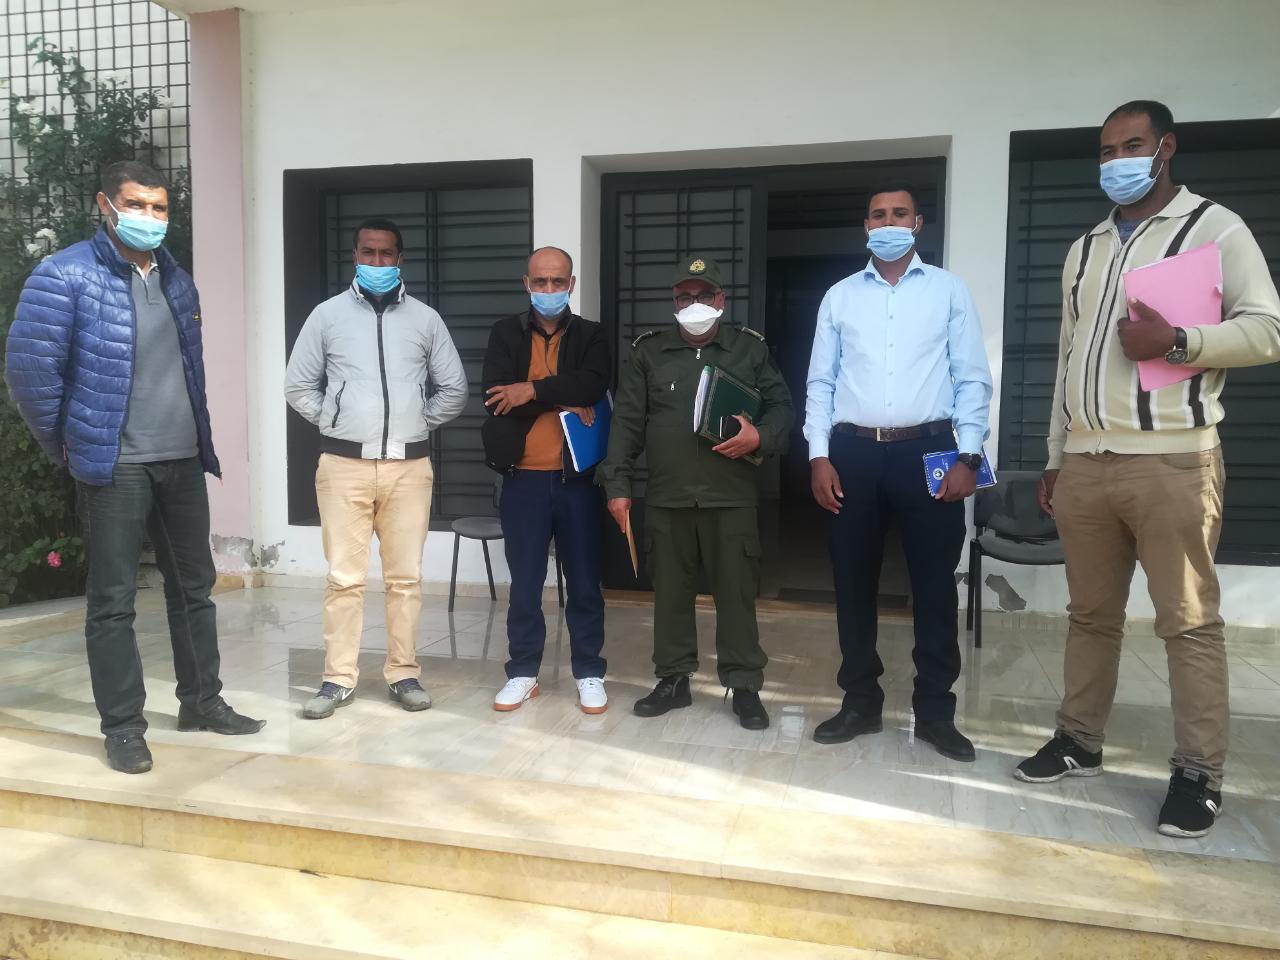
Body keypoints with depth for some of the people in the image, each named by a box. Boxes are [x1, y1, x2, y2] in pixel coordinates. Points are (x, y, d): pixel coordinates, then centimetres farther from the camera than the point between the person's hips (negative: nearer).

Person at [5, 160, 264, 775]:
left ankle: (201, 701, 27)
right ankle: (122, 727, 14)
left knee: (194, 585, 13)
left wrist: (199, 433, 15)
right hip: (114, 466, -6)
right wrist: (63, 443, -3)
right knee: (113, 600, 2)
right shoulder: (65, 276, -9)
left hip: (184, 460, 6)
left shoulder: (177, 280, 11)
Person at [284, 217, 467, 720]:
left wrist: (418, 424, 6)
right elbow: (298, 386, 11)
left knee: (406, 576, 5)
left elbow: (454, 390, 13)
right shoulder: (327, 315, 6)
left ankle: (403, 673, 16)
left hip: (409, 466, 1)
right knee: (344, 577, 1)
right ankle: (338, 677, 12)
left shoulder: (425, 318, 8)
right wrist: (334, 425, 4)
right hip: (344, 464, -1)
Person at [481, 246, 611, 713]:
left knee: (584, 581, 7)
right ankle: (522, 671, 23)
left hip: (577, 478, 0)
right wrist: (562, 402, -11)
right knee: (525, 581, 9)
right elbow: (496, 397, -9)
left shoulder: (591, 335, 5)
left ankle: (589, 673, 20)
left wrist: (533, 390, -18)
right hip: (524, 478, 0)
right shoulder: (505, 333, 6)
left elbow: (594, 384, -15)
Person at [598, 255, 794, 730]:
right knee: (670, 592, 10)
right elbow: (626, 422, 5)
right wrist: (617, 485, -1)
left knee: (736, 593, 3)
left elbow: (782, 406, 9)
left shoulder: (751, 348, 6)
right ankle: (673, 679, 24)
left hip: (731, 498, -1)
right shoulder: (648, 351, 7)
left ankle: (745, 686, 15)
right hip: (665, 498, 2)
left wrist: (760, 436, -12)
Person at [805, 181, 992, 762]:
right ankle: (860, 701, 22)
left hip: (928, 450, -1)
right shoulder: (839, 296, 11)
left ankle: (935, 710, 18)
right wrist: (819, 456, -1)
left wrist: (967, 456, -7)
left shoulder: (949, 291, 7)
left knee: (934, 584, 4)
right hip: (854, 452, 2)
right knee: (853, 580, 7)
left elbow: (972, 380, 3)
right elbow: (821, 383, 9)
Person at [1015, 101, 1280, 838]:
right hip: (1085, 464, 5)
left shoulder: (1215, 227, 3)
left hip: (1172, 461, -5)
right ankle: (1079, 741, 23)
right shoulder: (1084, 250, 19)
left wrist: (1176, 340, -19)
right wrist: (1054, 458, 15)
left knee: (1190, 622, 1)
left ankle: (1200, 774, 11)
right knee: (1091, 614, 12)